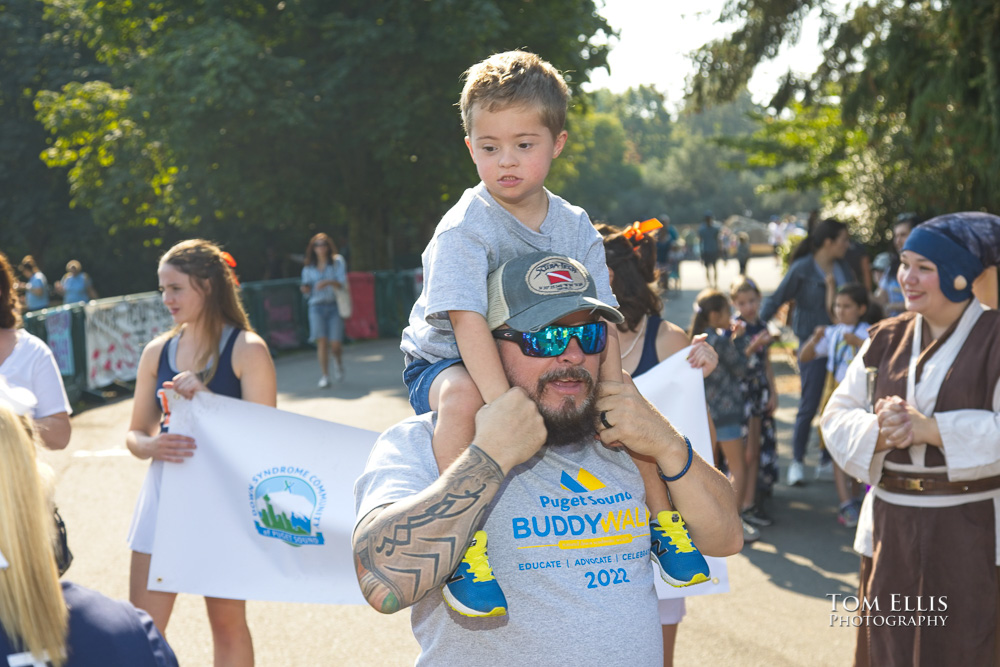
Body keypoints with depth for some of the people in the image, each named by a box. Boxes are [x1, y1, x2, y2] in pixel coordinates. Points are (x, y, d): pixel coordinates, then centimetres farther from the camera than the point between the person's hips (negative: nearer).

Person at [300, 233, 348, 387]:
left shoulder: (337, 262, 4)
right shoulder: (309, 267, 10)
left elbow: (342, 283, -5)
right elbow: (308, 290, 14)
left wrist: (328, 282, -23)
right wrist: (305, 289, -9)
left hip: (334, 306, -1)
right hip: (317, 306, 1)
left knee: (335, 344, -6)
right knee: (322, 341, -12)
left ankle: (338, 362, 28)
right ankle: (324, 376, -8)